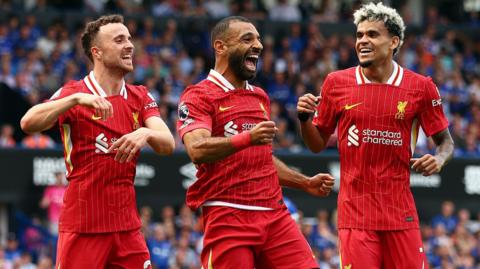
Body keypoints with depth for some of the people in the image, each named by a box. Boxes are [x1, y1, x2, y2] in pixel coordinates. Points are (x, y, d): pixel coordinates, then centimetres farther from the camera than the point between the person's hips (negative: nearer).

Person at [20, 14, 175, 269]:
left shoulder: (140, 97, 11)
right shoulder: (73, 93, -3)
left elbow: (168, 144, -2)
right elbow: (28, 123, -18)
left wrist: (146, 133, -24)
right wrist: (76, 98, -30)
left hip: (127, 226, 4)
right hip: (82, 228, -4)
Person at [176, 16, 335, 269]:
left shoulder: (260, 97, 21)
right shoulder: (199, 96, -4)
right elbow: (197, 150, -22)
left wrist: (306, 183, 25)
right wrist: (247, 138, -36)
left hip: (274, 215, 7)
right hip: (228, 217, -6)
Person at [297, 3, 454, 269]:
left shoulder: (420, 87, 2)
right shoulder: (336, 83, 4)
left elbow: (445, 141, 11)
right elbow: (318, 144, 12)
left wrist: (438, 159, -10)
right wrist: (305, 119, -8)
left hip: (401, 214, 1)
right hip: (355, 214, 0)